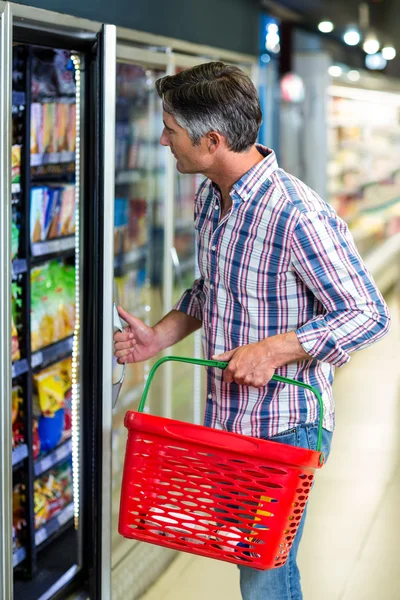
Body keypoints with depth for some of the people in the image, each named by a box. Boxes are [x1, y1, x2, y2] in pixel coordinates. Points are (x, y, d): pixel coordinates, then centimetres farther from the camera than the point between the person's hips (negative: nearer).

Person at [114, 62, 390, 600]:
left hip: (284, 427, -8)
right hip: (225, 416, 8)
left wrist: (274, 350, -29)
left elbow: (369, 314, -21)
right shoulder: (210, 197, 3)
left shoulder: (298, 216, -26)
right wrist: (161, 337, 4)